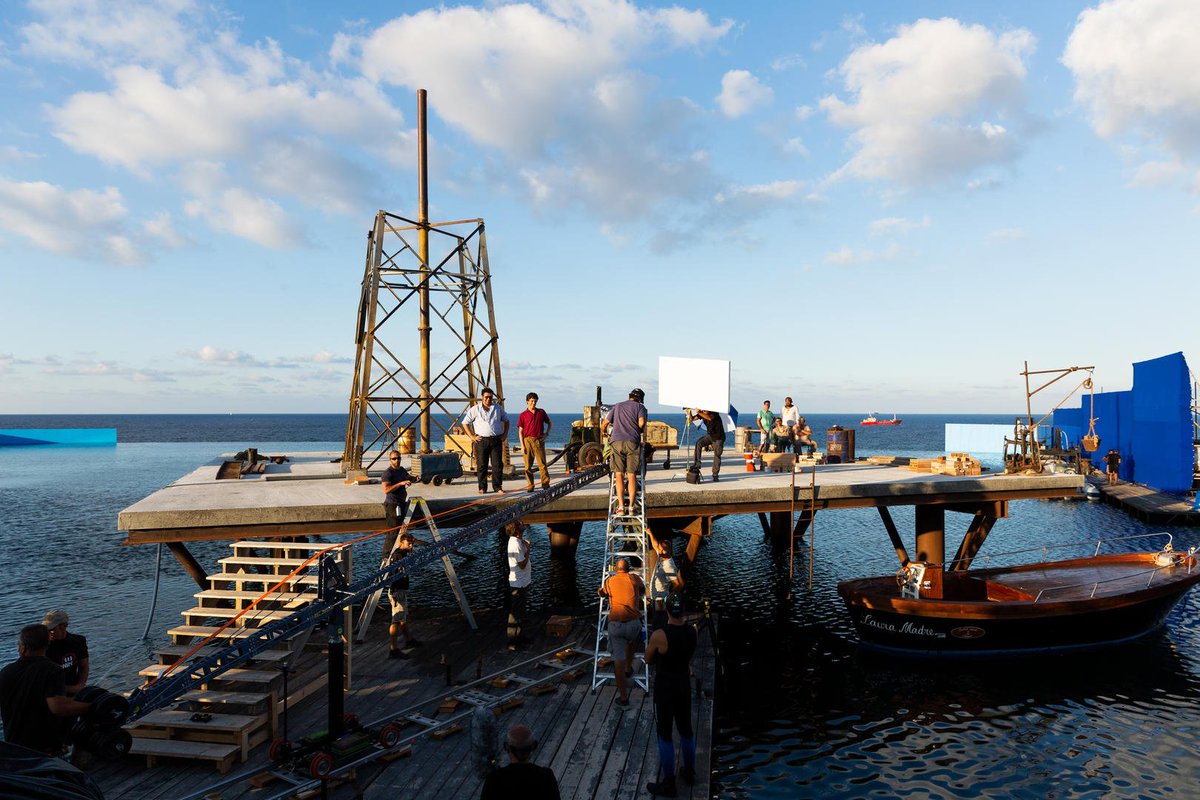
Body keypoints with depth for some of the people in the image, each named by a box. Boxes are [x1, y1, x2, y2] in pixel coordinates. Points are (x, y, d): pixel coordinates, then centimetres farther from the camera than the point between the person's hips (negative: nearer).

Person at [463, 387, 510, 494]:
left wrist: (505, 434, 11)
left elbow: (506, 420, 22)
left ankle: (497, 487, 7)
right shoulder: (475, 409, 2)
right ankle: (482, 488, 10)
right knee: (481, 465, 2)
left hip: (496, 440, 2)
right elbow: (465, 422, 4)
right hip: (481, 440, -2)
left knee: (497, 464, -1)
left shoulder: (498, 408, 10)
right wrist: (472, 436, -2)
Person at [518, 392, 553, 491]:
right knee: (528, 465, 0)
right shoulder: (523, 415, 5)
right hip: (527, 440, -1)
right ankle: (530, 485, 7)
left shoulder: (541, 412, 11)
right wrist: (522, 445, -4)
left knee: (542, 463, -3)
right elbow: (520, 431, 3)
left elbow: (550, 423, 23)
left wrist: (547, 433, 7)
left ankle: (545, 483, 3)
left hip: (539, 440, 1)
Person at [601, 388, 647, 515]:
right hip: (633, 442, -2)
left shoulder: (617, 406, 24)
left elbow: (604, 424, 23)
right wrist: (638, 430, 17)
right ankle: (631, 507, -2)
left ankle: (621, 507, -7)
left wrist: (603, 432, 44)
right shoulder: (640, 407, 13)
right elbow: (641, 423, -5)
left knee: (619, 475, 0)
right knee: (632, 475, 1)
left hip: (617, 441, 2)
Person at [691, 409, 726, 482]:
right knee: (698, 443, -20)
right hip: (710, 435, 5)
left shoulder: (714, 413, -23)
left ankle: (715, 475, 8)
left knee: (717, 455, -4)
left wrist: (699, 413, -53)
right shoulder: (702, 413, -5)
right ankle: (697, 464, -16)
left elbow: (710, 418, -44)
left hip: (718, 438, -5)